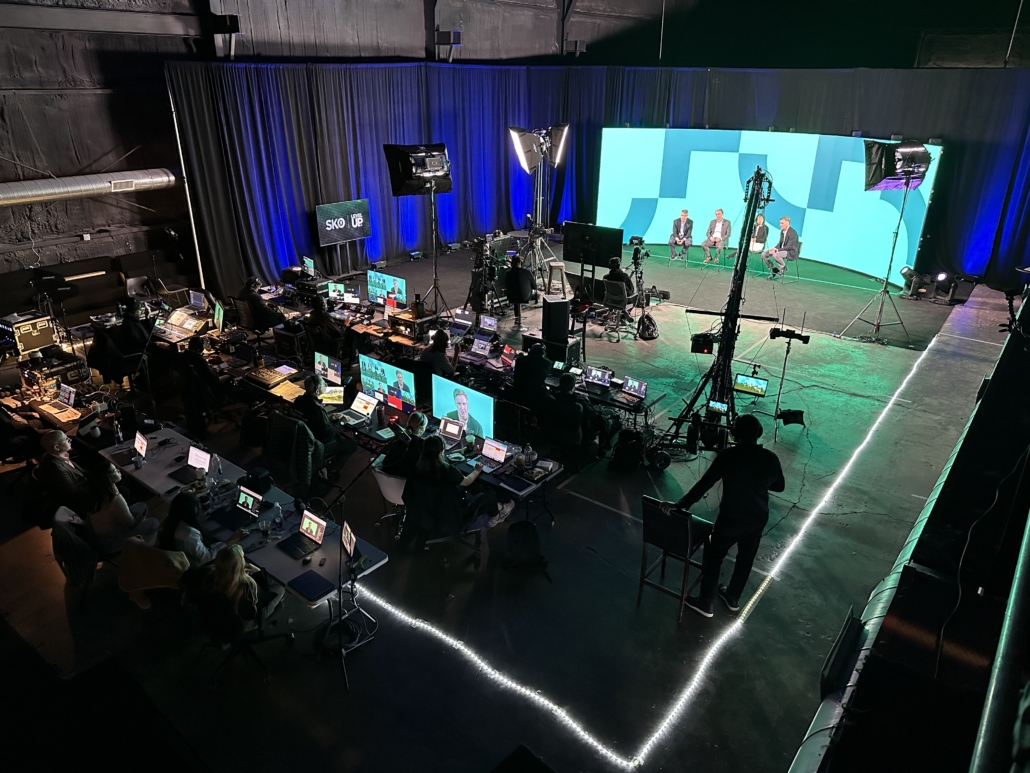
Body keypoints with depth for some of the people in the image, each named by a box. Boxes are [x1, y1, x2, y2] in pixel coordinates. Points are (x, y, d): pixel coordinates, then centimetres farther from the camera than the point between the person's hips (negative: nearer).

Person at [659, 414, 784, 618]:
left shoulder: (728, 456, -19)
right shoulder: (771, 458, -9)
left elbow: (704, 484, -20)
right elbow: (779, 486, 7)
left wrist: (680, 504, -18)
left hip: (731, 517, -4)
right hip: (758, 518, 4)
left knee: (714, 556, 14)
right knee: (745, 559, 23)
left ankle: (705, 602, 20)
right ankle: (733, 598, 39)